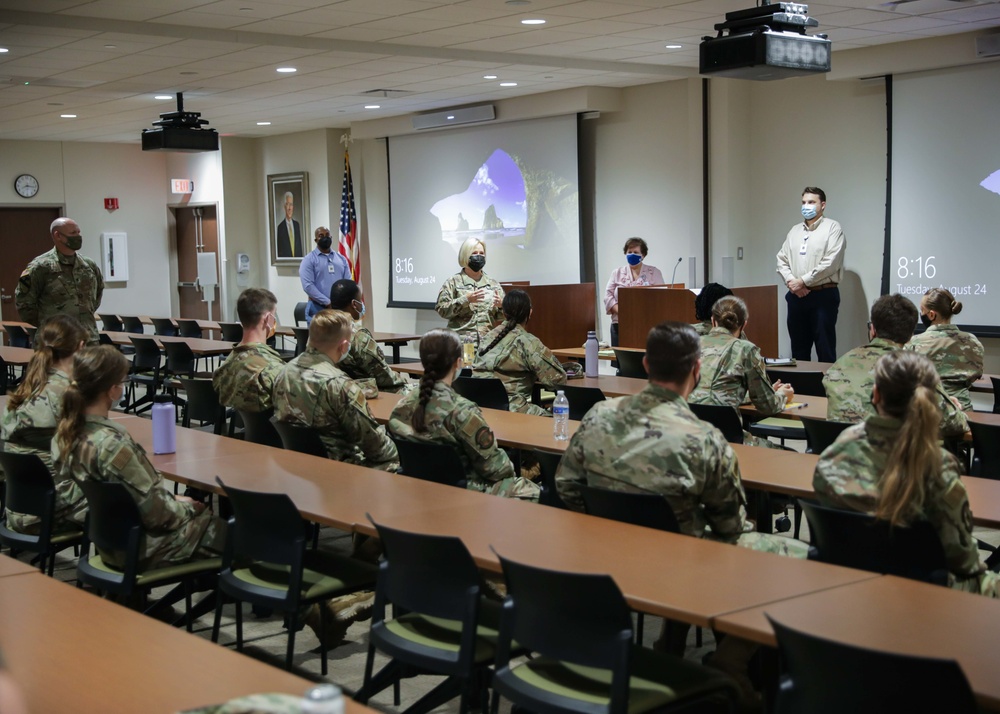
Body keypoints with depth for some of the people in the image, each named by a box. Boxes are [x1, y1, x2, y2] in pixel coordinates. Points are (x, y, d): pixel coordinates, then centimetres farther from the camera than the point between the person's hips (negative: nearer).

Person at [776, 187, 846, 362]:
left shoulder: (832, 228, -4)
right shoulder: (795, 230, 16)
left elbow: (830, 263, -15)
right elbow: (782, 259, 12)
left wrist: (803, 281, -13)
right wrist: (791, 281, -7)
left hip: (823, 295, -6)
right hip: (796, 296, 6)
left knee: (825, 350, -2)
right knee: (798, 349, 11)